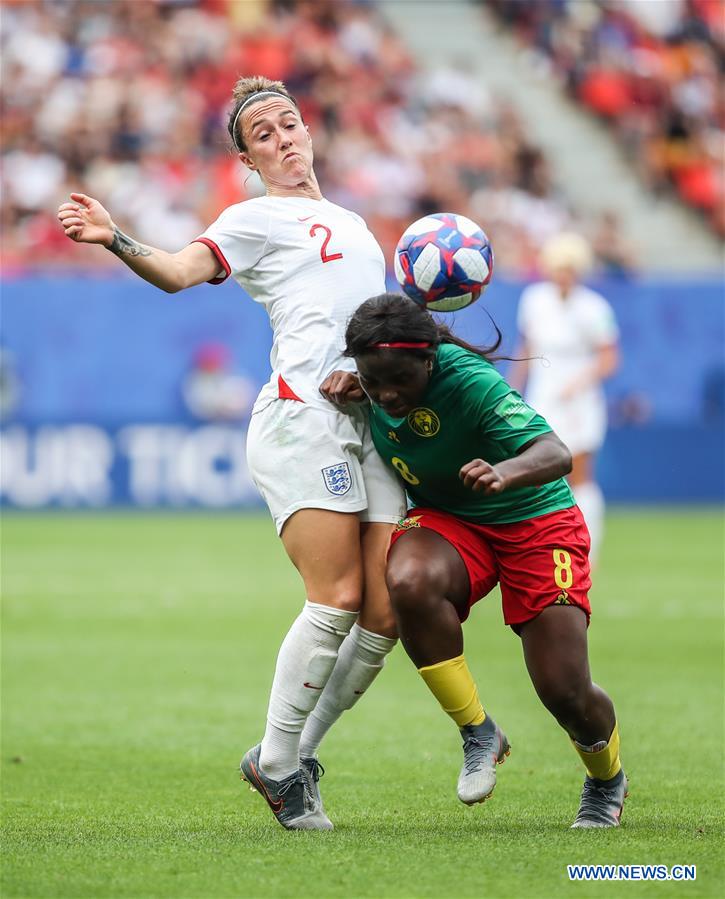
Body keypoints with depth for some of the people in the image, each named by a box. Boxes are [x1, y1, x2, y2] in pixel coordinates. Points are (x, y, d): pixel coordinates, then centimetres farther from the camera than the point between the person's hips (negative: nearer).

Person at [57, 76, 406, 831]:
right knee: (337, 600, -17)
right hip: (303, 417, -7)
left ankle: (298, 753, 10)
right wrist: (116, 240, -30)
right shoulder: (256, 219, 5)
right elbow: (179, 270, -13)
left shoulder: (352, 223, 27)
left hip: (372, 421, 7)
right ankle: (277, 763, -5)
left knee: (385, 613, -4)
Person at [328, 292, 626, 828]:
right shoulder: (373, 382, -16)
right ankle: (478, 734, -15)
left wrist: (506, 472, -64)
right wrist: (352, 384, -13)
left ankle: (607, 780, 26)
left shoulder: (468, 381, -32)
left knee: (566, 692, -12)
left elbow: (556, 453, -41)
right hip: (445, 518, 4)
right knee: (409, 582, -35)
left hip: (535, 520, -4)